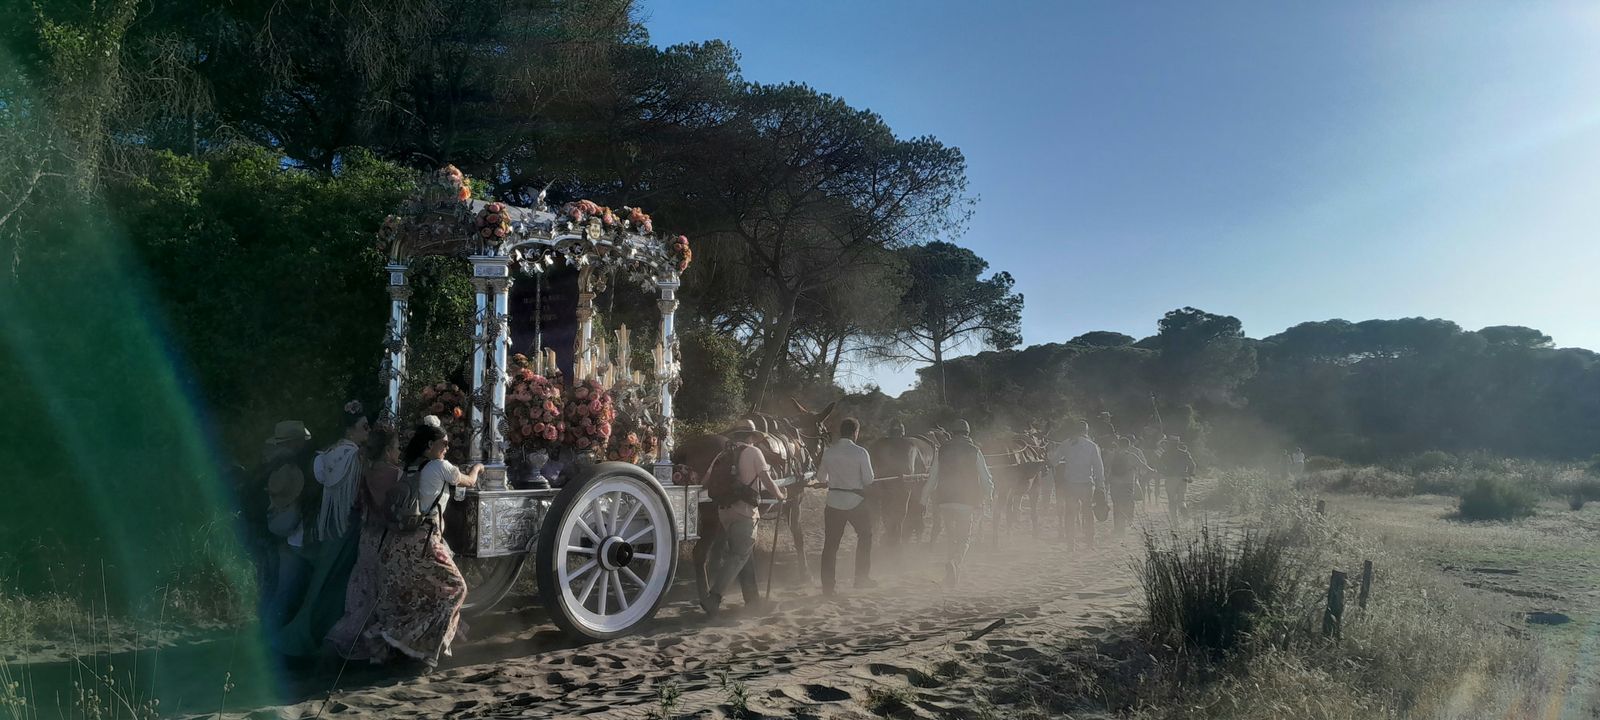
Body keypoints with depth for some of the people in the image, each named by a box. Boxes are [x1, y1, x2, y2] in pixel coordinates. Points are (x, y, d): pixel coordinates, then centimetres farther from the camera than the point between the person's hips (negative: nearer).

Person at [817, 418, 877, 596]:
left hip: (834, 502, 3)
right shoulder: (861, 452, -12)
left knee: (830, 543, 8)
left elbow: (821, 478, 8)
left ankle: (827, 586, 10)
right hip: (856, 502, -2)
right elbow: (869, 480, -9)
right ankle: (861, 578, 24)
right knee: (865, 536, 21)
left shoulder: (828, 451, -2)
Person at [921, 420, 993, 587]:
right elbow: (985, 477, 3)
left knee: (949, 535, 16)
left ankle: (950, 571, 13)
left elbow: (932, 477, 9)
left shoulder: (942, 449, 5)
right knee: (964, 536, 5)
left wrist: (925, 496, 19)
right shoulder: (974, 451, -2)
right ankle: (955, 563, -20)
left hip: (944, 499, 2)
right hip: (967, 500, -2)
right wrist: (989, 492, 21)